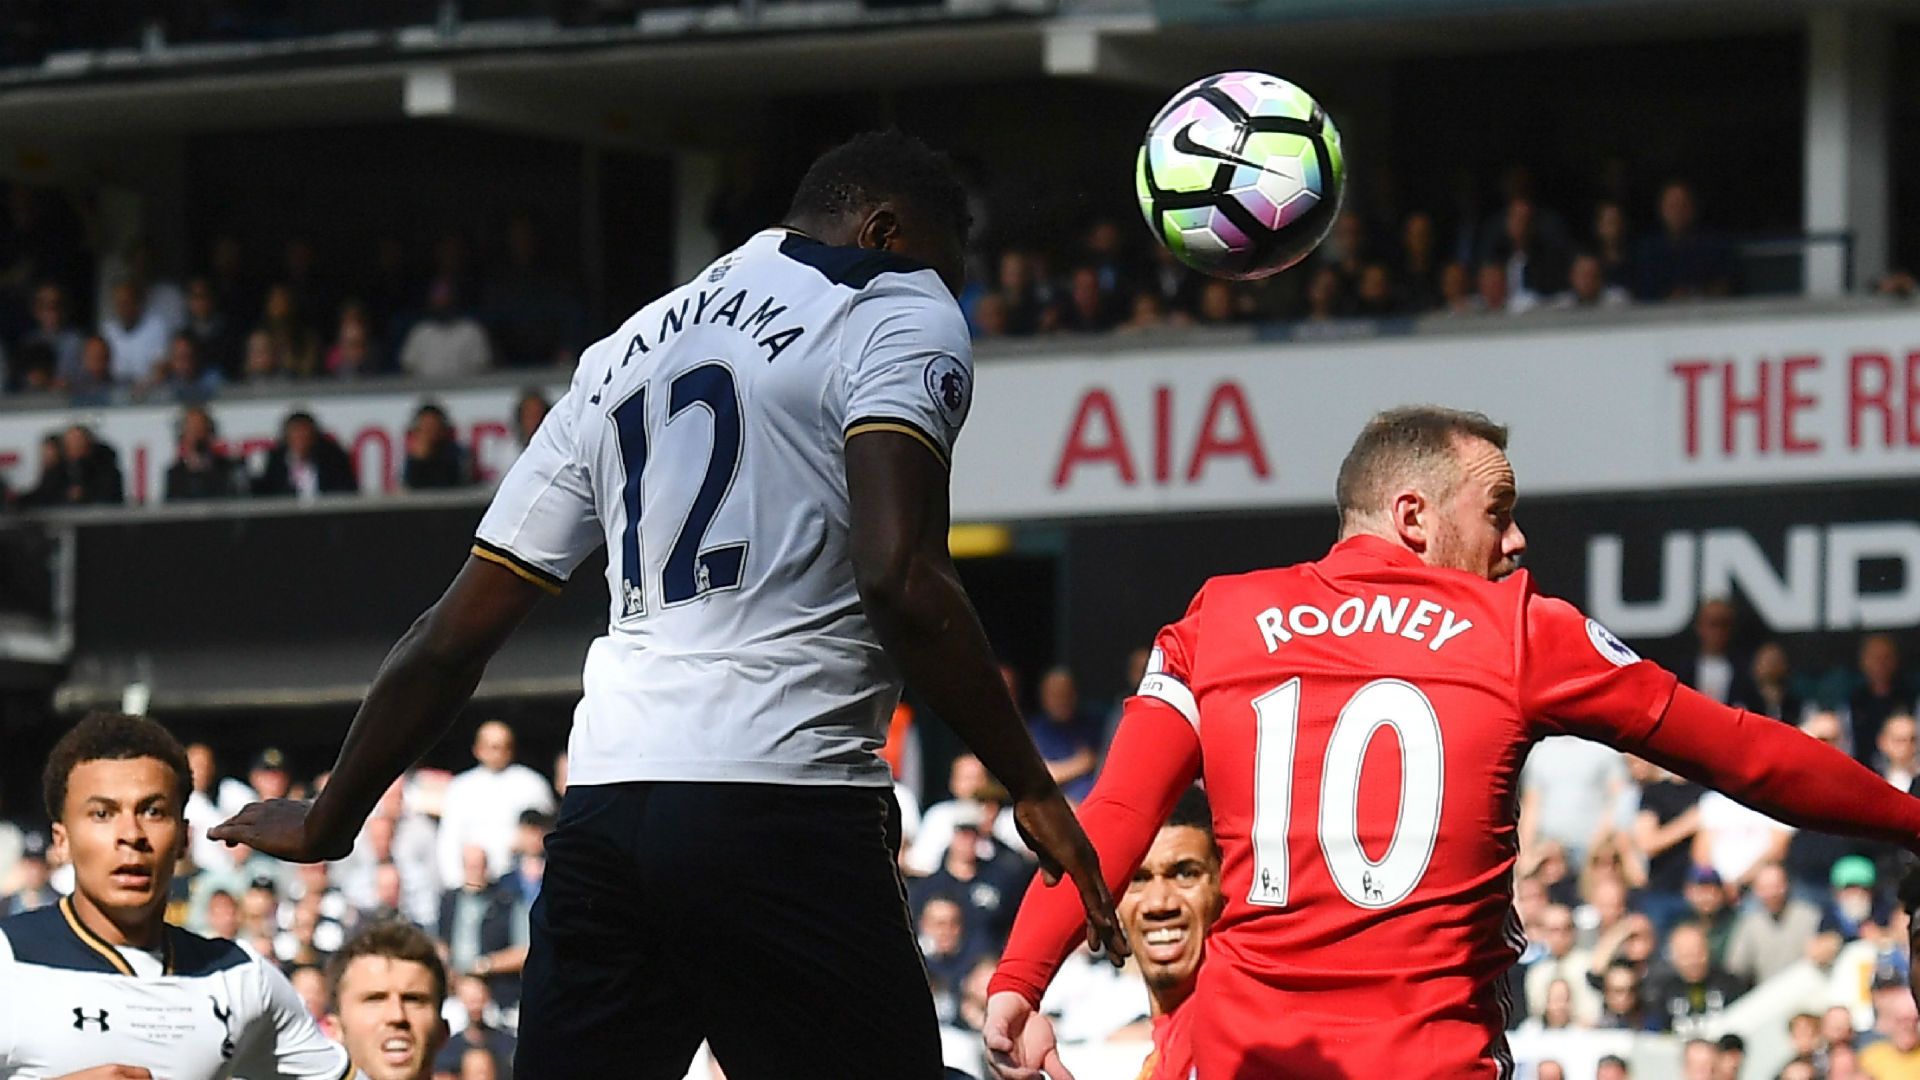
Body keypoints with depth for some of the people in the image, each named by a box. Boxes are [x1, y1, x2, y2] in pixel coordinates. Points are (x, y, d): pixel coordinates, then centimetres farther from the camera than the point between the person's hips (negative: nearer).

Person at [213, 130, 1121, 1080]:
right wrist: (1031, 788, -9)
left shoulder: (622, 356, 24)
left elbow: (453, 639, 25)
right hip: (785, 807, -6)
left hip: (602, 815, 6)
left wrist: (327, 822, 35)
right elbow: (901, 579, -14)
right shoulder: (902, 314, 4)